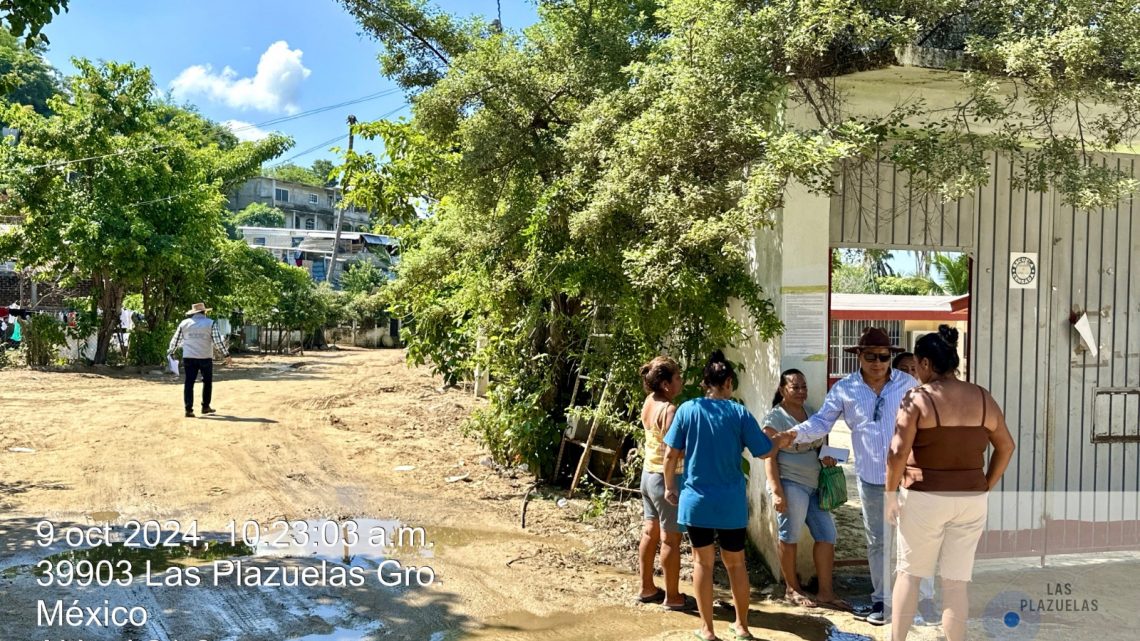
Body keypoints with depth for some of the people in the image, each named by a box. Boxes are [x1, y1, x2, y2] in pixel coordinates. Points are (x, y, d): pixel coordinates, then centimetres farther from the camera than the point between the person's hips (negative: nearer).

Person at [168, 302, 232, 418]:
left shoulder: (184, 323, 6)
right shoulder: (210, 323, -3)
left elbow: (175, 339, 12)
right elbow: (218, 340, -8)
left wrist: (170, 352, 26)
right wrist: (226, 355, -4)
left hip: (188, 358, 2)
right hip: (205, 358, -2)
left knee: (188, 383, 4)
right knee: (207, 382, 15)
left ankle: (189, 409, -1)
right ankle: (205, 407, 19)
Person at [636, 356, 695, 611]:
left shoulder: (649, 403, 3)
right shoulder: (670, 410, -22)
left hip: (648, 473, 9)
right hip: (667, 477, -9)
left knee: (650, 531, 17)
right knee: (671, 538, 2)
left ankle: (647, 588, 27)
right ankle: (672, 596, 12)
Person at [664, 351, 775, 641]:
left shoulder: (688, 409, -5)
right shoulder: (739, 413, -6)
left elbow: (671, 454, -3)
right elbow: (765, 452, -1)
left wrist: (670, 487, 11)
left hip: (697, 500, 0)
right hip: (732, 503, 0)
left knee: (703, 563, 12)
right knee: (736, 563, 16)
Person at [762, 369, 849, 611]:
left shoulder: (811, 414, 15)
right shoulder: (775, 418, -7)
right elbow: (770, 457, -11)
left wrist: (827, 455, 2)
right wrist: (776, 491, -19)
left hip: (814, 484, 8)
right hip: (790, 484, -7)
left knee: (827, 534, 6)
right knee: (789, 537, 2)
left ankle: (825, 592, 14)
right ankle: (792, 589, 17)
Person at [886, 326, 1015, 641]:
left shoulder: (917, 398, -11)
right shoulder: (983, 398, 4)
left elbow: (898, 452, -16)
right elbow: (1006, 446, 11)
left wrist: (891, 493, -5)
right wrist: (986, 487, 17)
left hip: (925, 498, -3)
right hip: (971, 499, 4)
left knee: (909, 572, 12)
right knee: (956, 581, 9)